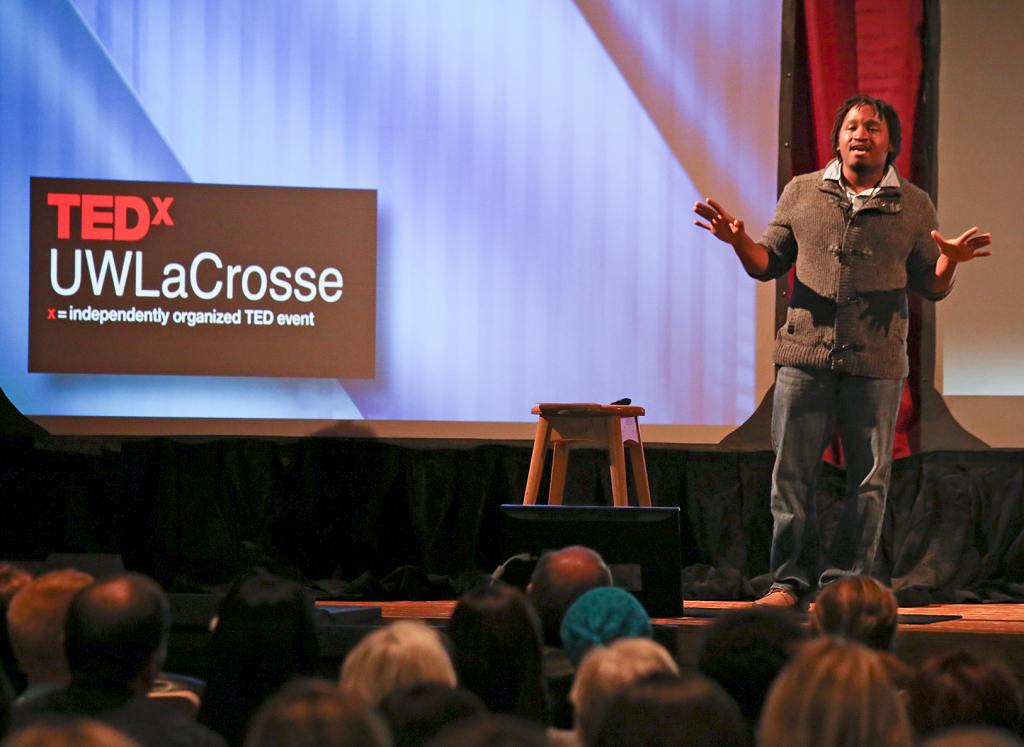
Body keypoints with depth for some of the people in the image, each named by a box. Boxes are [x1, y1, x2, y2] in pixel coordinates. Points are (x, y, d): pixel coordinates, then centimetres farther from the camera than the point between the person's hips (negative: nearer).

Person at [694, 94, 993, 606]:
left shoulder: (914, 207, 9)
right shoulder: (801, 194, 10)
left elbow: (931, 287, 10)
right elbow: (769, 265, 14)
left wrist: (950, 261, -11)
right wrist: (740, 242, -5)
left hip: (876, 362, 0)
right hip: (804, 353, 0)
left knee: (868, 477, 1)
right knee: (792, 472, 0)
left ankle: (844, 583, 9)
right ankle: (791, 578, 9)